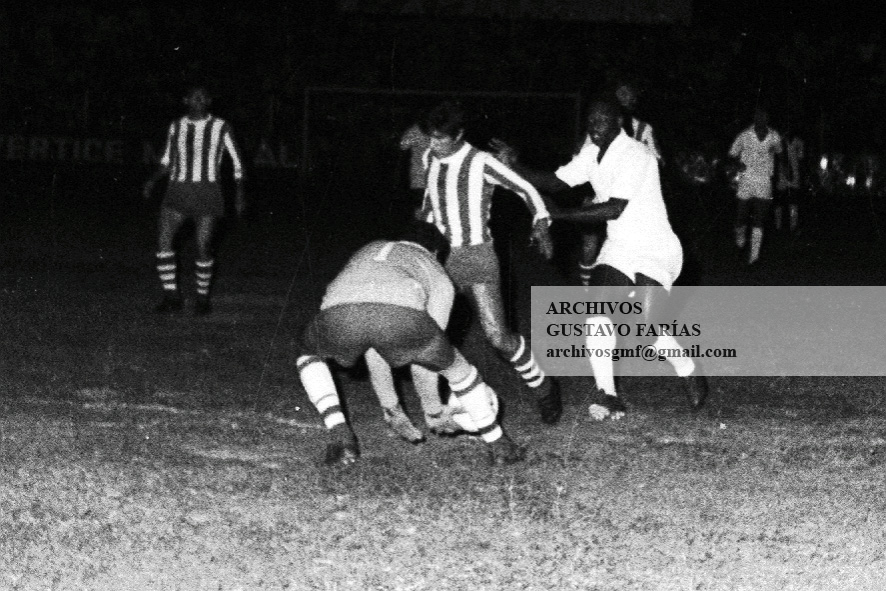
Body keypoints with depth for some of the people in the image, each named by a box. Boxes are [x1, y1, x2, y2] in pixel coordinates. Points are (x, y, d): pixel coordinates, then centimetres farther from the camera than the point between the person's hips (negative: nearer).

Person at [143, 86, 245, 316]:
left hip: (207, 192, -2)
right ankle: (171, 296, -7)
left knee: (203, 246, -6)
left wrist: (240, 192, -2)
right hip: (178, 191, 2)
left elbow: (237, 161, 7)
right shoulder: (176, 127, 9)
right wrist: (153, 180, 4)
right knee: (164, 239, -15)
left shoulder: (220, 128, 1)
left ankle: (202, 297, 15)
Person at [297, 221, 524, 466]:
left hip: (337, 311, 1)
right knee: (455, 365, 29)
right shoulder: (433, 268, 37)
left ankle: (340, 437, 20)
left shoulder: (370, 249, 45)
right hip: (400, 313, -1)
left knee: (309, 354, 37)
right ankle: (499, 447, 37)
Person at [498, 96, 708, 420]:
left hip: (656, 251, -7)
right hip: (619, 248, 8)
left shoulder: (636, 156, -21)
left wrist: (558, 214, -25)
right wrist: (514, 166, -8)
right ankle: (607, 396, -9)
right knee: (596, 310, -13)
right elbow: (556, 181, 7)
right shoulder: (592, 154, 6)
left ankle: (690, 373, 13)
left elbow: (614, 209, -27)